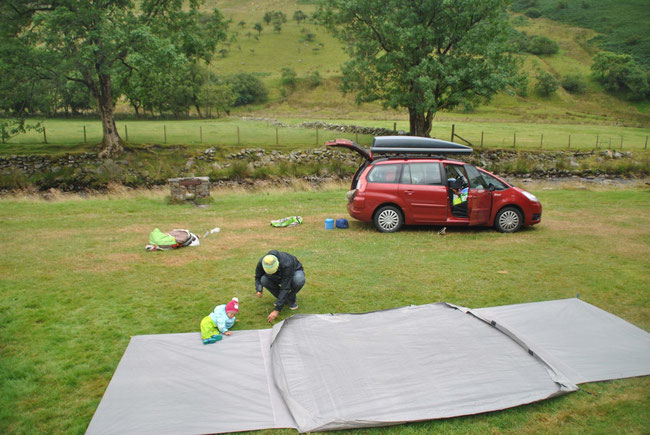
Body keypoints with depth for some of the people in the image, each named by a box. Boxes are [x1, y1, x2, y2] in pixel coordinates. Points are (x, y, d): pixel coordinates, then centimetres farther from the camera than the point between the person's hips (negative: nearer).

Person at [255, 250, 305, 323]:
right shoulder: (261, 263, -29)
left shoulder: (286, 264, -42)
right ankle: (282, 298, -3)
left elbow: (285, 288, -43)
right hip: (279, 278, 4)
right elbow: (258, 277, -7)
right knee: (264, 280, -27)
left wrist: (276, 310, -45)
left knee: (299, 280, -40)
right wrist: (259, 290, -30)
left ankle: (291, 299, -7)